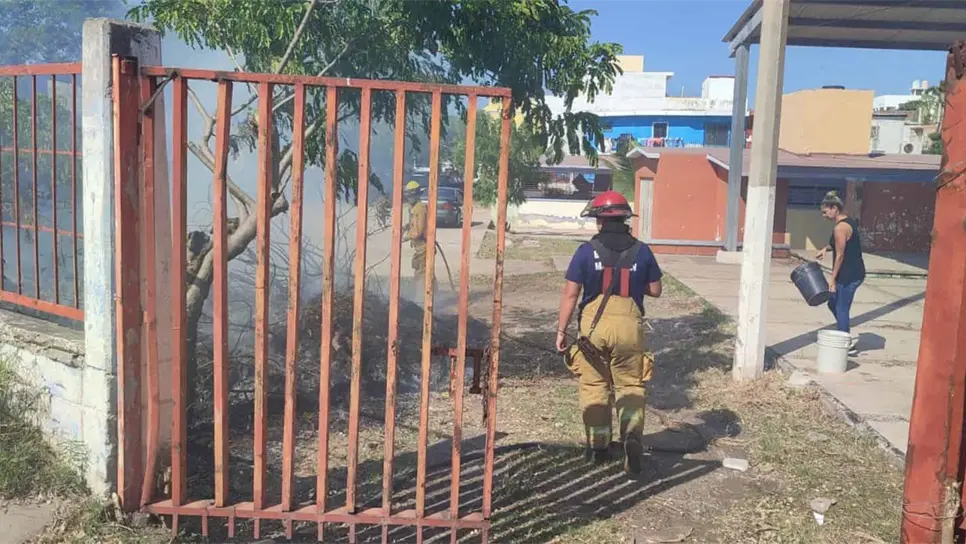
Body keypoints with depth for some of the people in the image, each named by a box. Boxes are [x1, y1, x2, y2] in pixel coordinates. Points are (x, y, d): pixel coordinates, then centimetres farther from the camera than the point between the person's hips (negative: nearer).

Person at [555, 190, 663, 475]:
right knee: (630, 386, 11)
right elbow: (655, 290, 10)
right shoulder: (641, 250, 3)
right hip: (628, 324, 1)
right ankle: (632, 434, -11)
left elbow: (570, 294, -4)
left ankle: (598, 446, 19)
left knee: (594, 385, 13)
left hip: (593, 324, -1)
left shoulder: (587, 251, -3)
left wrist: (561, 330, 2)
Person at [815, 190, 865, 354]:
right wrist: (826, 248, 8)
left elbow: (840, 255, -18)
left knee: (841, 309, 0)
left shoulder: (840, 227, -19)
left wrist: (833, 278, -13)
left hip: (848, 275, -10)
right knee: (833, 303, 19)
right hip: (855, 272, 10)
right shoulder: (849, 221, 11)